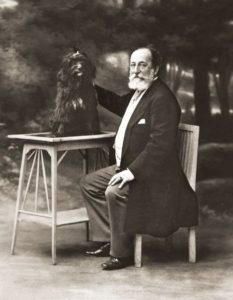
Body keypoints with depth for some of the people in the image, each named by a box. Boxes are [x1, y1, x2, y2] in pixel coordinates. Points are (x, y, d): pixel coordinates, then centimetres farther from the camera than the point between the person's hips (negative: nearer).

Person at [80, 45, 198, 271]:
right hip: (129, 166, 11)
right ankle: (108, 240, 13)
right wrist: (90, 88, 24)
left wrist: (132, 172, -29)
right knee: (89, 183, 12)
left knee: (115, 192, -32)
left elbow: (160, 145, -28)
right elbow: (120, 105, 34)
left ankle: (122, 253, -16)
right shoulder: (138, 93, 10)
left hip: (154, 175, -11)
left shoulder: (161, 99, -21)